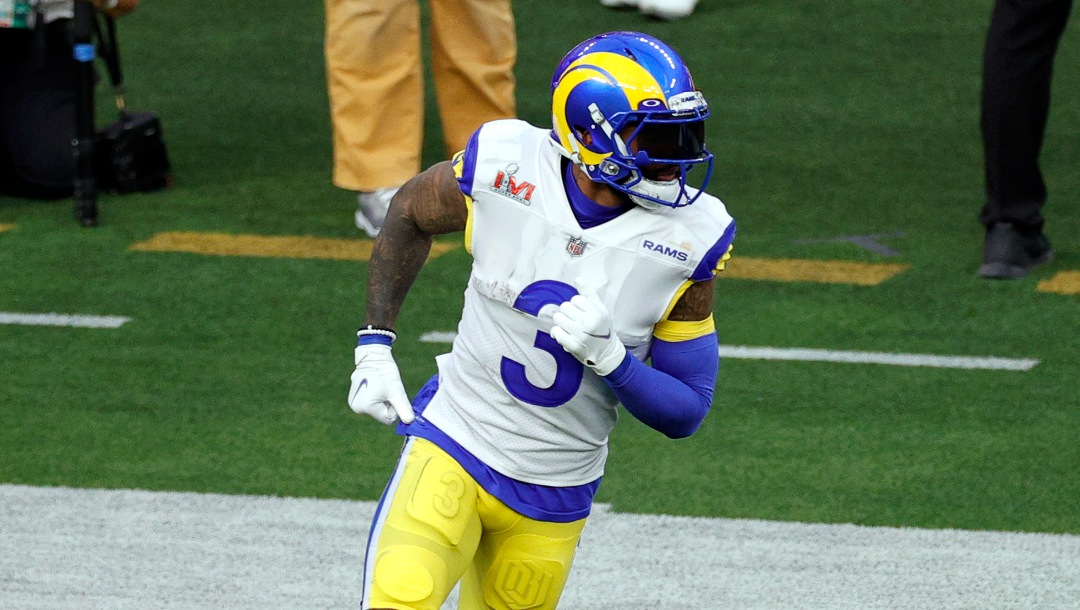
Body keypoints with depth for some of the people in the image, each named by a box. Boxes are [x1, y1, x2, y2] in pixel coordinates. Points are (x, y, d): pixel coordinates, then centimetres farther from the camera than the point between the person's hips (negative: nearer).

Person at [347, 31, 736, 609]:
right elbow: (410, 213, 10)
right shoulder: (504, 166, -14)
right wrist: (374, 346, 4)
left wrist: (608, 356, -26)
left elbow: (686, 411, -7)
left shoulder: (690, 238, -12)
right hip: (453, 450, -2)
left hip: (554, 500, 2)